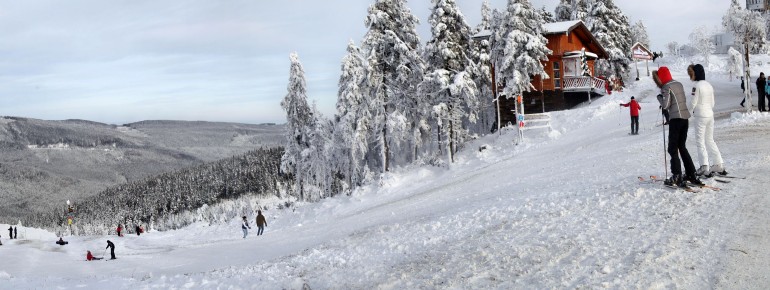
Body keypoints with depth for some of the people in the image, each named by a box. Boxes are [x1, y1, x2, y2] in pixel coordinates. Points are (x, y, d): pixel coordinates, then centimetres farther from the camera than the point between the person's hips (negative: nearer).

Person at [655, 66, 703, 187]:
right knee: (682, 146, 16)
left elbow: (666, 105, -13)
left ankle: (677, 176, -10)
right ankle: (691, 174, 16)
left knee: (673, 148, -3)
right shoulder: (679, 84, 13)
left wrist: (659, 97, 4)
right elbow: (684, 99, 18)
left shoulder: (666, 87, -10)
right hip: (685, 117, 8)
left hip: (675, 118, -8)